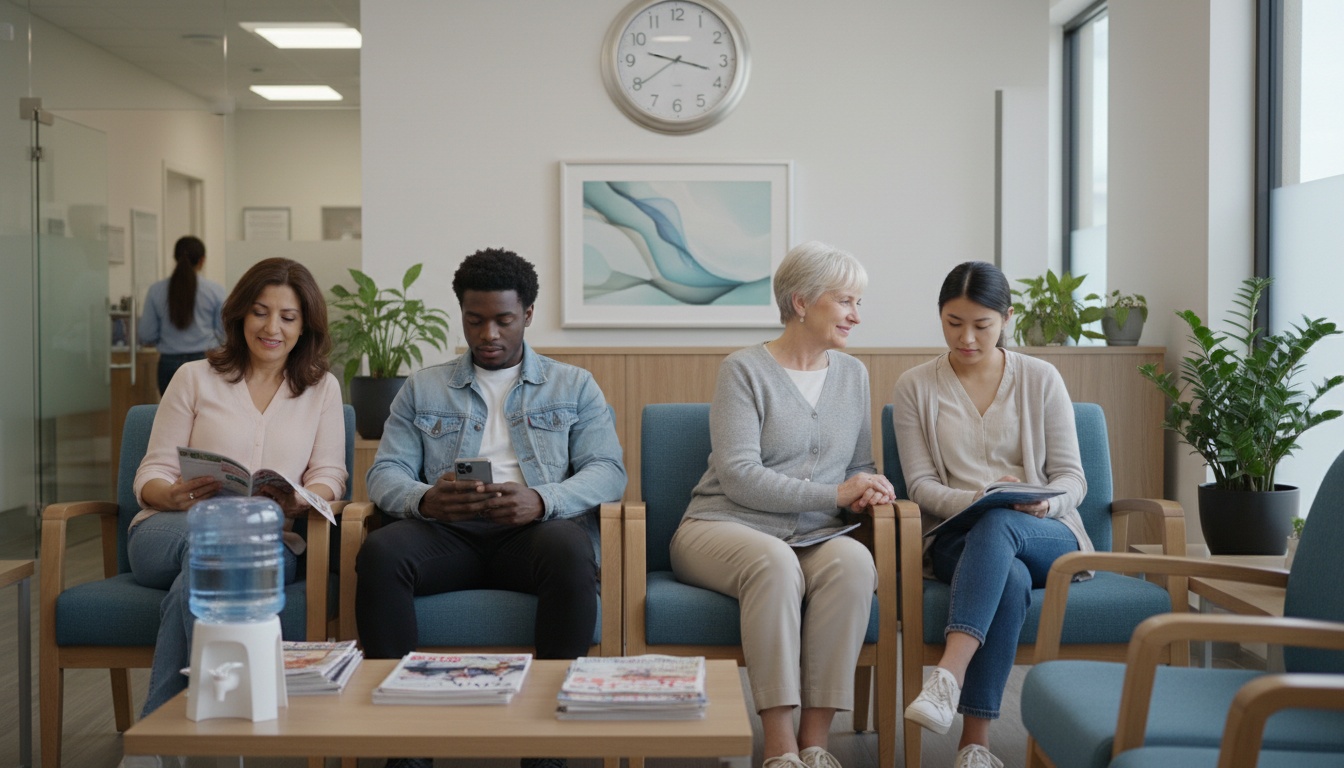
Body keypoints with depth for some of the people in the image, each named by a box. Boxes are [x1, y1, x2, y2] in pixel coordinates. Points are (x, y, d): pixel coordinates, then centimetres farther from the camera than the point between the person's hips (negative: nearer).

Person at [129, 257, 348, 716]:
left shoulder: (322, 388, 18)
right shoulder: (195, 377, 14)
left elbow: (329, 475, 8)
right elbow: (152, 474, 8)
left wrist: (300, 503, -17)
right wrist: (175, 496, -17)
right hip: (170, 531, 0)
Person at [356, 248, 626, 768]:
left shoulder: (574, 386, 17)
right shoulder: (422, 388, 21)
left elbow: (607, 471, 4)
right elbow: (385, 472, 10)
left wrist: (542, 500, -18)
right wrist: (424, 499, -16)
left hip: (533, 530, -1)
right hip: (446, 532, 2)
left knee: (570, 553, -37)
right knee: (379, 553, -31)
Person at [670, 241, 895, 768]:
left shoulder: (853, 374, 15)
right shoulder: (744, 370, -3)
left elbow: (859, 465, 22)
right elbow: (739, 477, -13)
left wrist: (867, 491, -3)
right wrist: (834, 493, -15)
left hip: (815, 535, 4)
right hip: (723, 527, -4)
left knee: (854, 561, -31)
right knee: (775, 562, -38)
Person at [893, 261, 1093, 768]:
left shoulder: (1041, 379, 8)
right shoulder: (915, 387, 7)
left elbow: (1072, 478, 6)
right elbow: (921, 486, 2)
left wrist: (1046, 502, -18)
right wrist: (974, 500, -19)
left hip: (1047, 536, 1)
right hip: (956, 539, 0)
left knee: (999, 523, -38)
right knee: (1010, 579, -38)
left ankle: (950, 673, -49)